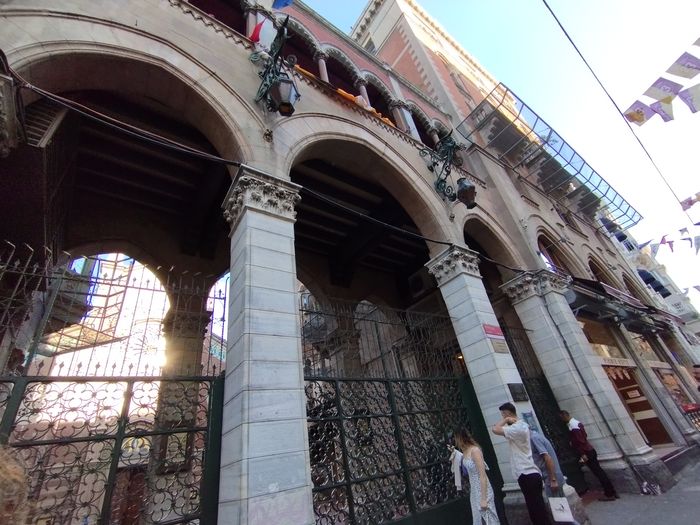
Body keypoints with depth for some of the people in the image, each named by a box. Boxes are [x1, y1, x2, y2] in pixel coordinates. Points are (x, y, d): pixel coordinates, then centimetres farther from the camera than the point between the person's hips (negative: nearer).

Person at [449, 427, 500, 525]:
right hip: (473, 489, 8)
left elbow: (482, 475, -23)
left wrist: (484, 499, -23)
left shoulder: (474, 450, -22)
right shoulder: (465, 451, 2)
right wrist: (454, 451, 8)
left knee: (488, 516, 3)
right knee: (477, 517, 17)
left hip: (482, 489, -8)